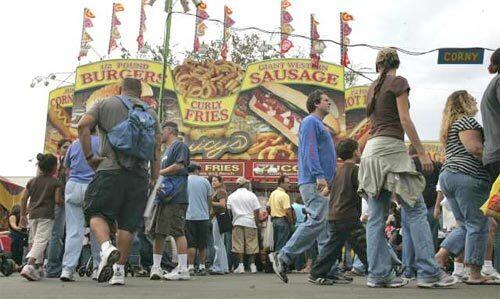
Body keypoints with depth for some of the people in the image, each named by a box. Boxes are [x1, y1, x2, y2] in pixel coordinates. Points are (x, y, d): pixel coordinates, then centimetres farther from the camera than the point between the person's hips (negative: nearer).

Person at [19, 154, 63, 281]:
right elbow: (58, 200, -9)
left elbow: (23, 198, 9)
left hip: (32, 214, 5)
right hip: (46, 215, -5)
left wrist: (23, 215, 15)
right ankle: (29, 266, -25)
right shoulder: (56, 183, -3)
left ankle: (38, 267, 21)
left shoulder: (32, 181, 11)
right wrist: (63, 201, 13)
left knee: (35, 240, 17)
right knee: (41, 241, -8)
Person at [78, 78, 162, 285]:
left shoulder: (105, 104, 12)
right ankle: (119, 270, 6)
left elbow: (83, 125, -5)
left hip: (109, 169, -2)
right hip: (139, 174, 2)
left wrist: (89, 156, -1)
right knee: (128, 223, 6)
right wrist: (154, 179, 12)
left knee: (96, 212, 8)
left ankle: (107, 248, -18)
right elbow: (156, 148, 11)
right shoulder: (151, 113, 18)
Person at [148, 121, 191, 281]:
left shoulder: (179, 145, -3)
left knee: (178, 231, -10)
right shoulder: (167, 150, 27)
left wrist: (159, 173, -11)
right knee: (157, 232, 8)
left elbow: (180, 165, -18)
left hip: (176, 197, -10)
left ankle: (183, 269, -8)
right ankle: (156, 267, 13)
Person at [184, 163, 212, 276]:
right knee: (202, 244, 9)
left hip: (189, 216, -1)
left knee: (191, 244, 0)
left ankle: (191, 267, -4)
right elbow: (209, 199, 10)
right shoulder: (205, 181, 6)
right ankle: (202, 267, 9)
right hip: (203, 216, 1)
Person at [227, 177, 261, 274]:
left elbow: (228, 211, 8)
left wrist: (231, 222, 16)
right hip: (250, 222, -1)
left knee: (239, 244, 2)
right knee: (251, 244, 4)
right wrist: (257, 223, 7)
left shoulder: (231, 196, 7)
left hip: (237, 222, 1)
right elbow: (256, 211, 0)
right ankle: (252, 265, 6)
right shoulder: (251, 195, 1)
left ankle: (241, 265, -2)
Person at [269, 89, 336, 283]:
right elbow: (309, 150, -16)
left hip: (320, 184, 10)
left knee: (327, 226, 6)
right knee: (317, 221, -18)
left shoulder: (320, 125, 28)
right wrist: (319, 175, -25)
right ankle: (283, 258, -13)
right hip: (312, 182, -10)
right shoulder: (310, 121, -3)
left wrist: (328, 181, 24)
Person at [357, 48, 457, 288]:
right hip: (391, 147, -8)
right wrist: (422, 152, -9)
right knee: (416, 210, -7)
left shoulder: (372, 88, 22)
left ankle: (379, 274, 1)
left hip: (371, 149, 8)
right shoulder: (398, 82, 1)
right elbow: (404, 120, -8)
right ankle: (428, 272, -9)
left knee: (376, 216, 2)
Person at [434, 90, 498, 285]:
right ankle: (475, 274, -3)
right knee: (478, 225, -5)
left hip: (447, 175, 10)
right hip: (467, 176, -10)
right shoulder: (466, 120, -4)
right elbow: (474, 148, -17)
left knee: (464, 225, 12)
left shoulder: (450, 126, 26)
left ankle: (439, 257, -2)